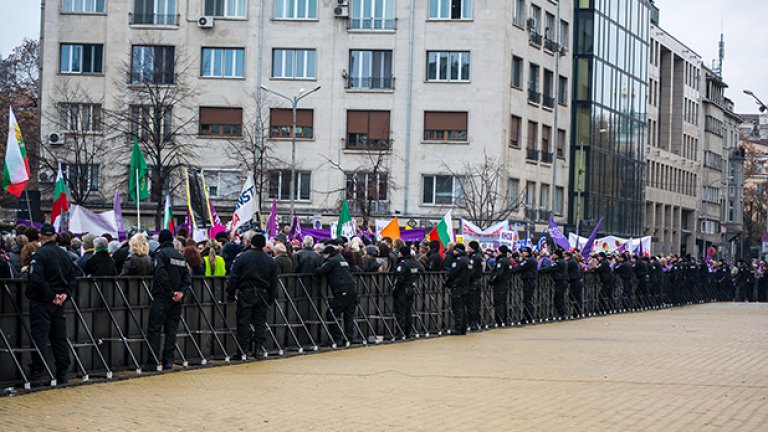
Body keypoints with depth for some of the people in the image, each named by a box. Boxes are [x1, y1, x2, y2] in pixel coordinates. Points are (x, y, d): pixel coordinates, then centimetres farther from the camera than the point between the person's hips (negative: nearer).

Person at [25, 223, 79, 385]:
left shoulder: (39, 254, -13)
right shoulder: (64, 254, 9)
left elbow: (37, 279, -22)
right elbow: (73, 276, 12)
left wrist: (51, 295, -14)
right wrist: (65, 294, 3)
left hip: (42, 302, -6)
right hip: (59, 304, 6)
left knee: (39, 337, -5)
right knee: (59, 337, 10)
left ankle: (36, 374, -7)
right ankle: (62, 375, 13)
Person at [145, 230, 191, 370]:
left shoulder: (160, 253, -5)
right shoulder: (180, 256, 15)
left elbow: (161, 274, -17)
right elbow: (186, 276, 10)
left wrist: (171, 292, -13)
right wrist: (182, 292, -1)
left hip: (162, 297, -6)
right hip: (176, 300, 6)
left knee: (154, 329, -5)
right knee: (171, 330, 8)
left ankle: (153, 362, -11)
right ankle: (168, 361, 5)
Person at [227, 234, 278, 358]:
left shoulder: (242, 258, -5)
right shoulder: (270, 261, 6)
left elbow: (234, 278, -6)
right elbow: (273, 282, 11)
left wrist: (230, 293, 1)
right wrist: (272, 298, 19)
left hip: (245, 293, -3)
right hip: (262, 295, 3)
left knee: (244, 321, 3)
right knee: (260, 321, 8)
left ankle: (244, 348, 3)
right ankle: (259, 348, 4)